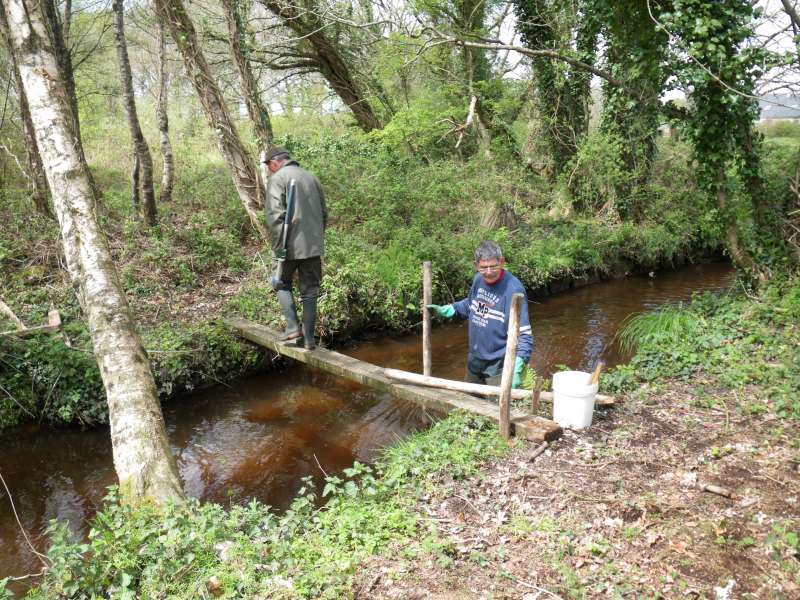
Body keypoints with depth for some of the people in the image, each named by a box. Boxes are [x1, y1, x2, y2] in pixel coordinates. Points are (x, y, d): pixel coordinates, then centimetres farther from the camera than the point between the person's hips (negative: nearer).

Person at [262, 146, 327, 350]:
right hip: (314, 246, 5)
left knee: (282, 284, 15)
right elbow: (324, 213, 17)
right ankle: (309, 338, 11)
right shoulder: (311, 177, 14)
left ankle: (292, 327, 3)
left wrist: (278, 246, -14)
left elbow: (275, 215, -16)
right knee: (310, 291, 9)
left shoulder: (277, 178, -6)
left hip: (291, 245, -5)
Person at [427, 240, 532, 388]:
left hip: (498, 366, -7)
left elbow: (524, 334, -29)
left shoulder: (513, 290, -27)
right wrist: (445, 310, 6)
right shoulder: (478, 279, -4)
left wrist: (517, 369, -40)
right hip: (474, 360, 7)